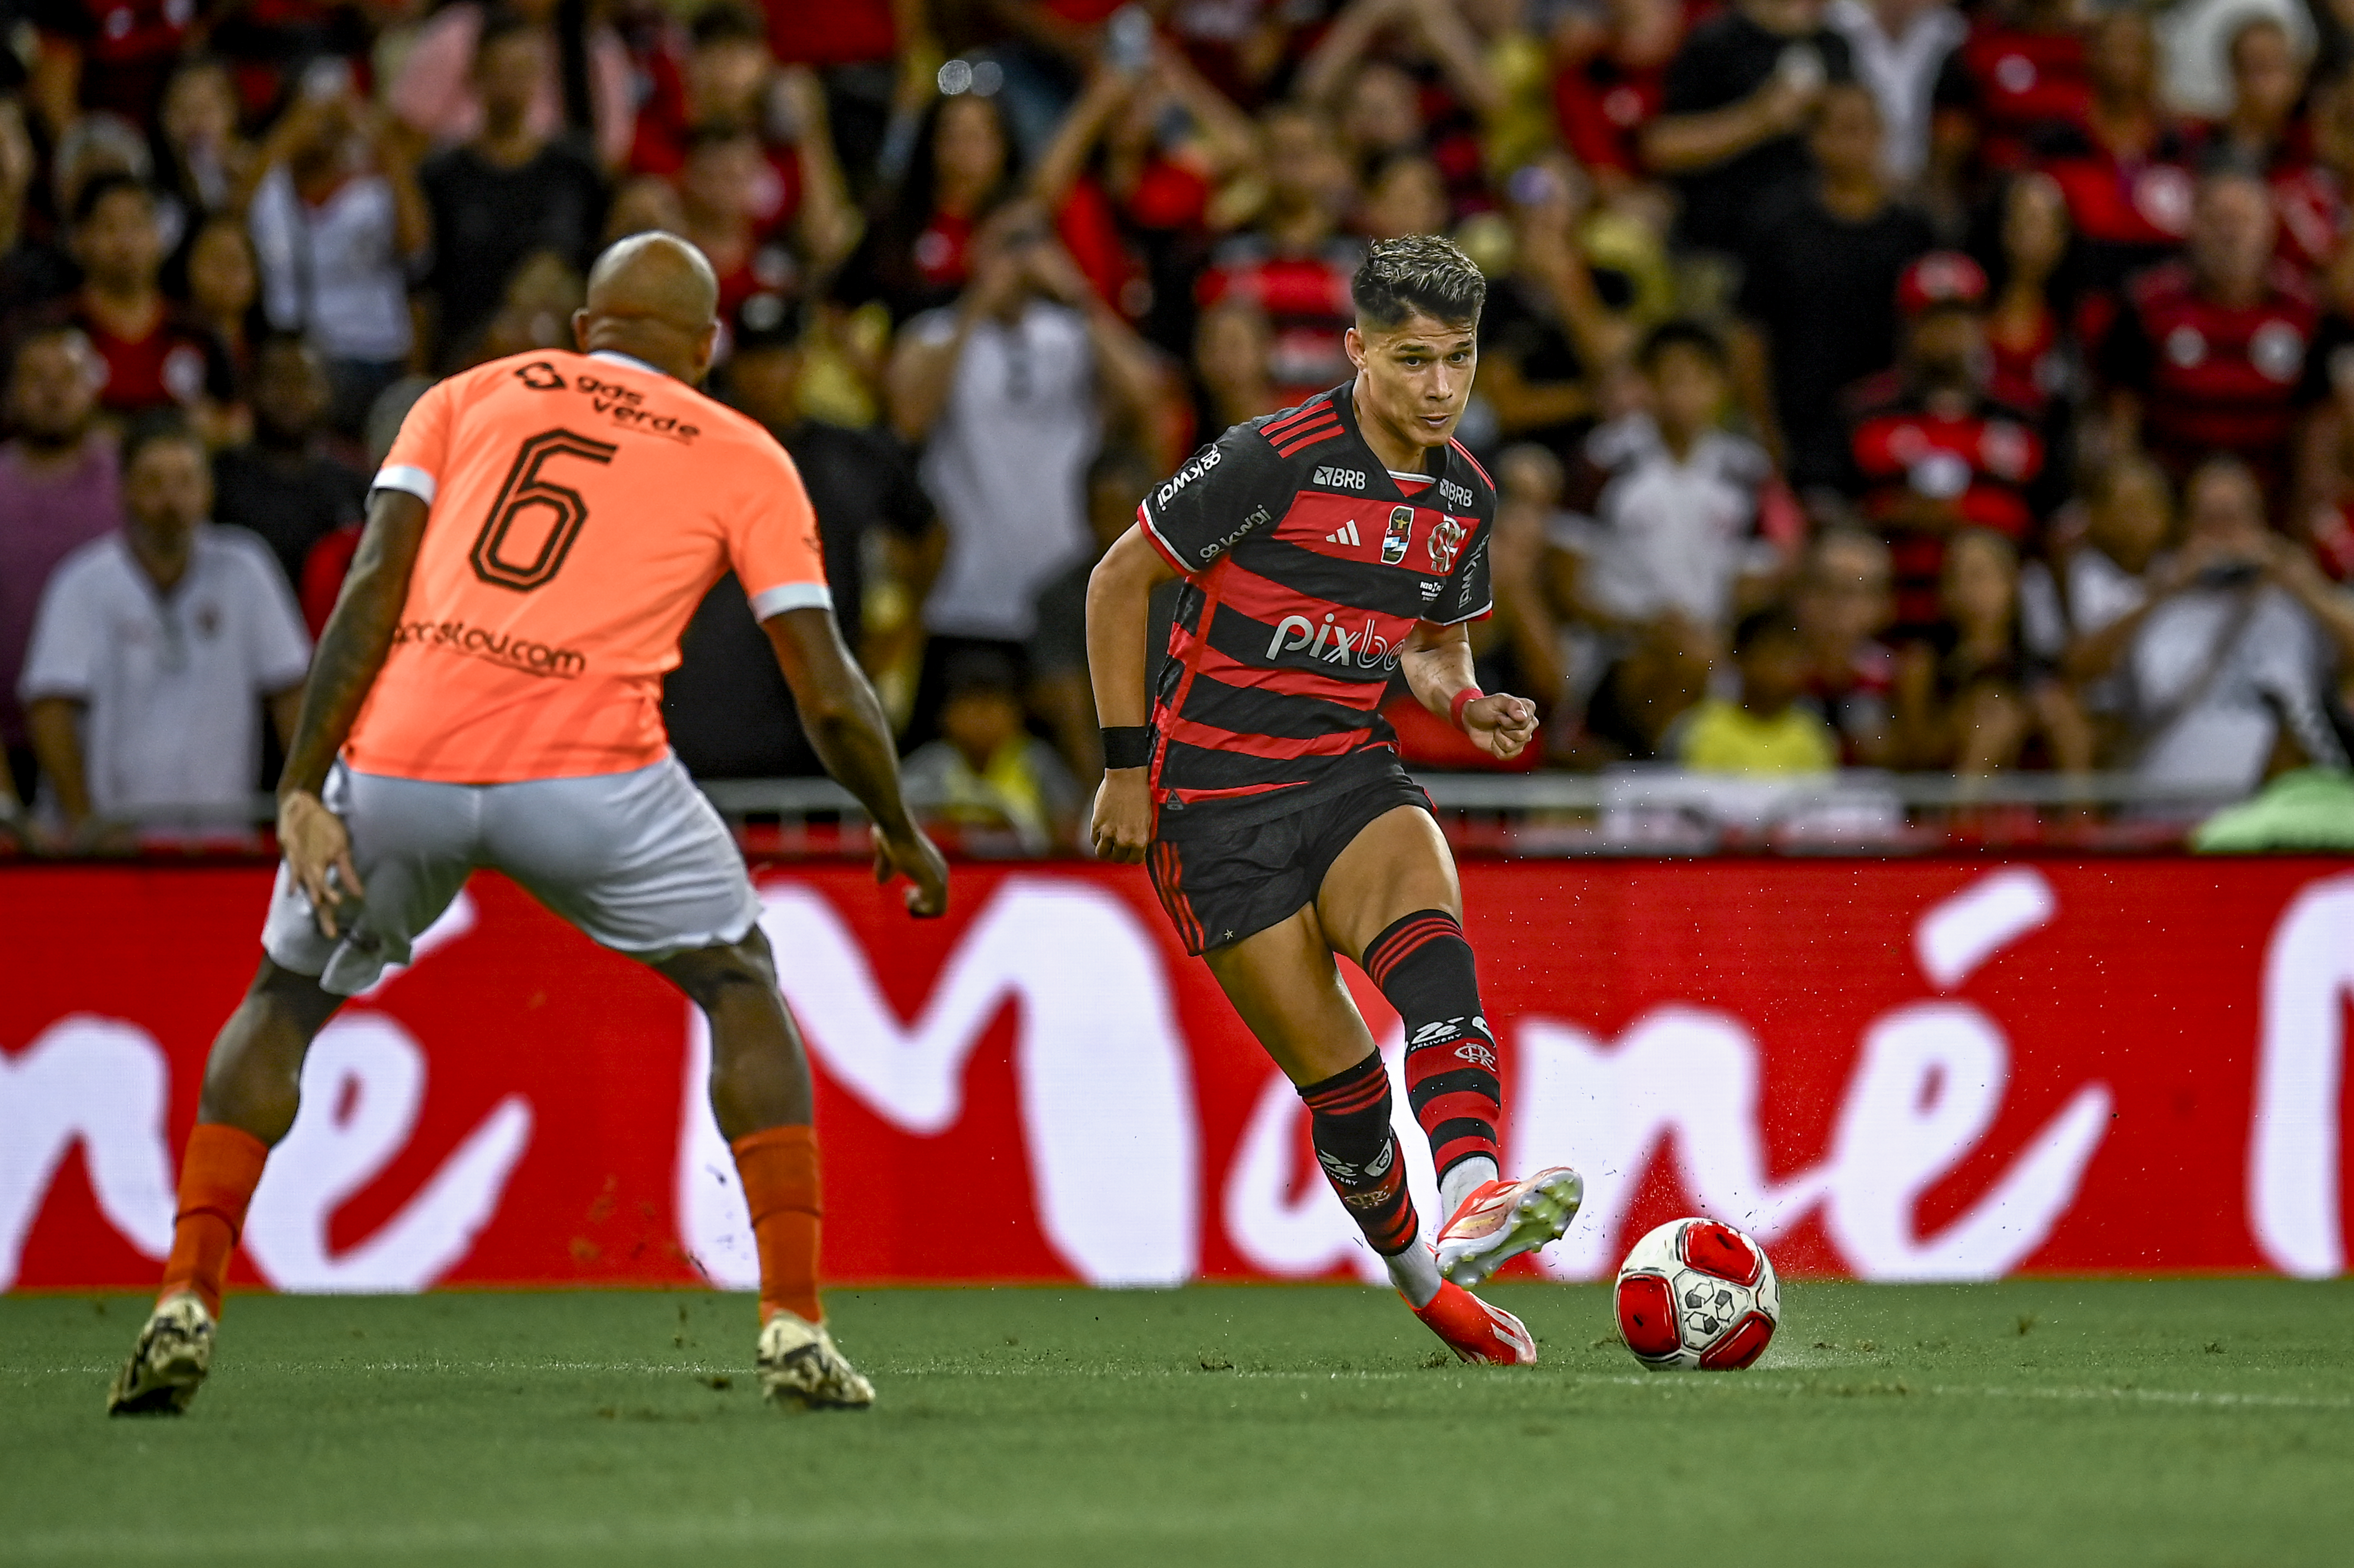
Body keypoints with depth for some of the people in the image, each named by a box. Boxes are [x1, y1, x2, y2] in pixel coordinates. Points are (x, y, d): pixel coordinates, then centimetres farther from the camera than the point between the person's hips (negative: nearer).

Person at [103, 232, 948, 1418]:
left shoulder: (467, 399, 20)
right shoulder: (744, 462, 16)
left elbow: (372, 592, 5)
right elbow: (829, 697, 12)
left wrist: (303, 795, 1)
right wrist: (901, 834, 30)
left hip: (398, 759, 2)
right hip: (588, 773, -2)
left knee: (287, 998, 26)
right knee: (741, 986, 22)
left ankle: (186, 1303, 10)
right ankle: (794, 1327, 9)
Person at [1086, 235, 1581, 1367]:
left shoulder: (1465, 497, 5)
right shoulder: (1276, 459, -15)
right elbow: (1119, 582, -7)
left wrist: (1467, 703, -1)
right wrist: (1127, 764, -7)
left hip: (1347, 774, 4)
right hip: (1215, 797, -4)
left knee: (1428, 930, -29)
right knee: (1335, 1073, -7)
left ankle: (1471, 1202, -47)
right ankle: (1420, 1276, 16)